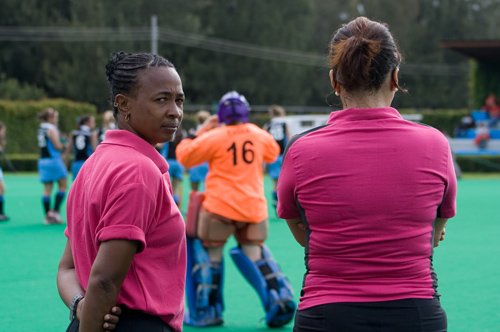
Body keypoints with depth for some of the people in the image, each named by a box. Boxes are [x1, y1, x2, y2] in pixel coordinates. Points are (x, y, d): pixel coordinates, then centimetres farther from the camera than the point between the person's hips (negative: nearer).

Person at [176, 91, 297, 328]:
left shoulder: (214, 137, -6)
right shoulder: (258, 135, 7)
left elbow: (185, 156, 2)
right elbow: (273, 153, 28)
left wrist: (201, 132, 12)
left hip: (220, 208, -4)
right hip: (254, 207, 4)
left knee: (210, 254, 6)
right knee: (254, 254, 14)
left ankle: (206, 312, 6)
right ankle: (279, 296, -3)